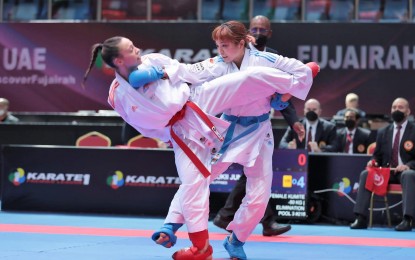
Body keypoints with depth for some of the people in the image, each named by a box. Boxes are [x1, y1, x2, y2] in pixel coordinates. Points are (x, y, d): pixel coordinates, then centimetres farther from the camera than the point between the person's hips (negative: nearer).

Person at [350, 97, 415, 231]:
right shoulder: (383, 132, 13)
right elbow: (377, 156, 18)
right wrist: (373, 162, -6)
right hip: (386, 172, 4)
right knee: (365, 174, -23)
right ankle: (361, 219, -29)